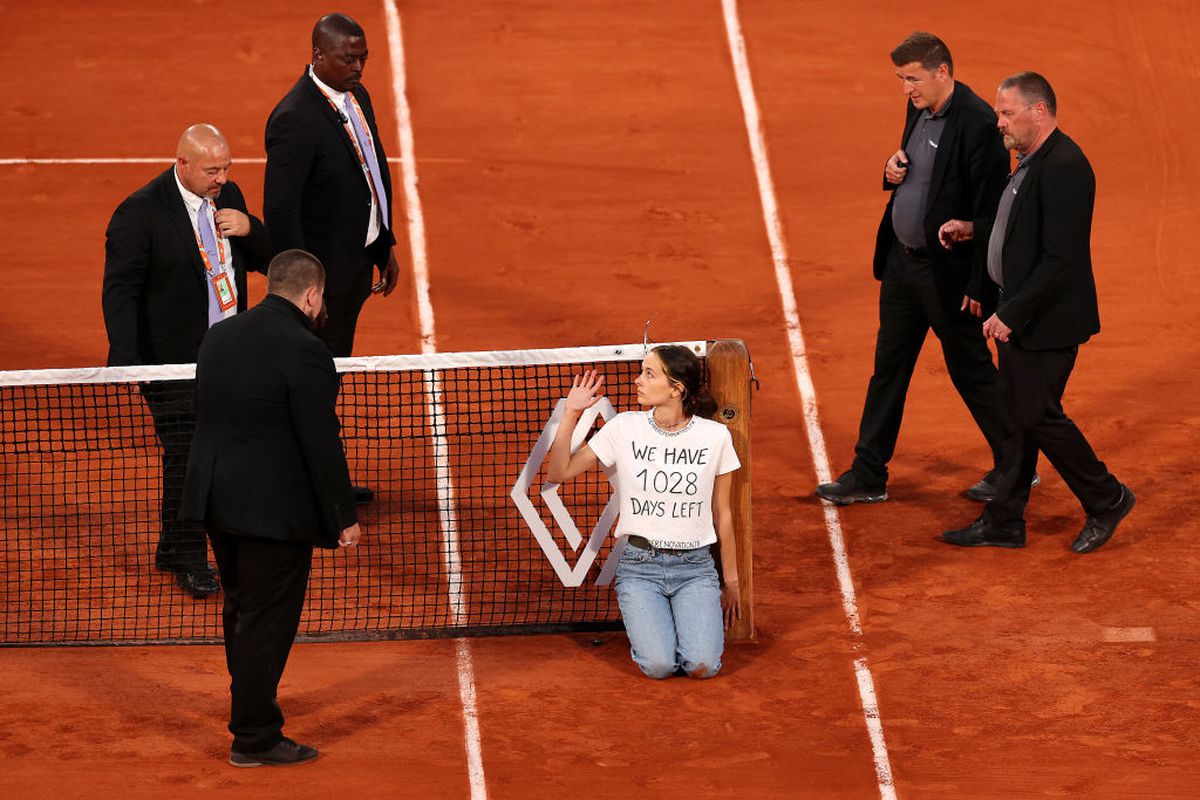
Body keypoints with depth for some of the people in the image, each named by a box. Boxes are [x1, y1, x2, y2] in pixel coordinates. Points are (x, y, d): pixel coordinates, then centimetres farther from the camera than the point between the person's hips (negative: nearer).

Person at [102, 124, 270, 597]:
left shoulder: (228, 197, 6)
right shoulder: (140, 213, -14)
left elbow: (264, 260, 15)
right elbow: (119, 292, -13)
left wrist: (250, 230, -8)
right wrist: (127, 363, -20)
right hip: (173, 362, -6)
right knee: (186, 454, -5)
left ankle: (173, 550, 24)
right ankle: (189, 558, 10)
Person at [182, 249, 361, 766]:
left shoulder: (219, 336, 5)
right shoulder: (304, 351, -19)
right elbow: (322, 445, -18)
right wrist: (344, 518, -10)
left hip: (216, 501, 8)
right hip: (275, 508, -8)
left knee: (240, 610, 23)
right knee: (266, 622, 2)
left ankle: (250, 705, 41)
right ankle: (254, 738, 9)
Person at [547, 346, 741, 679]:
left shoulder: (715, 436, -3)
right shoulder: (624, 428, -3)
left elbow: (722, 514, 7)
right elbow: (558, 474, -3)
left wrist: (731, 581, 11)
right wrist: (571, 415, -13)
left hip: (695, 566, 0)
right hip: (639, 565, 0)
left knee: (702, 666, -20)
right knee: (659, 665, -20)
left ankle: (690, 619, 15)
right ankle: (647, 620, 15)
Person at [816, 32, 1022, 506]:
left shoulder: (978, 124, -22)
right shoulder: (919, 111, 5)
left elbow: (991, 210, -22)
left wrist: (979, 284, -22)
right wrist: (894, 171, -3)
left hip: (948, 271, -9)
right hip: (902, 259, 9)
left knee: (970, 369, 5)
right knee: (888, 365, 13)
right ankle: (868, 476, 22)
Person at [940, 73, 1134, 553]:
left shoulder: (1063, 167, -22)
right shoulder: (1033, 162, 11)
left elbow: (1060, 258, -25)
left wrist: (1012, 314, -23)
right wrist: (974, 230, 8)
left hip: (1048, 321, -10)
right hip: (1021, 317, 10)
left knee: (1038, 414, -4)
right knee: (1017, 414, 13)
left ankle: (1106, 500, 13)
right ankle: (1004, 522, 19)